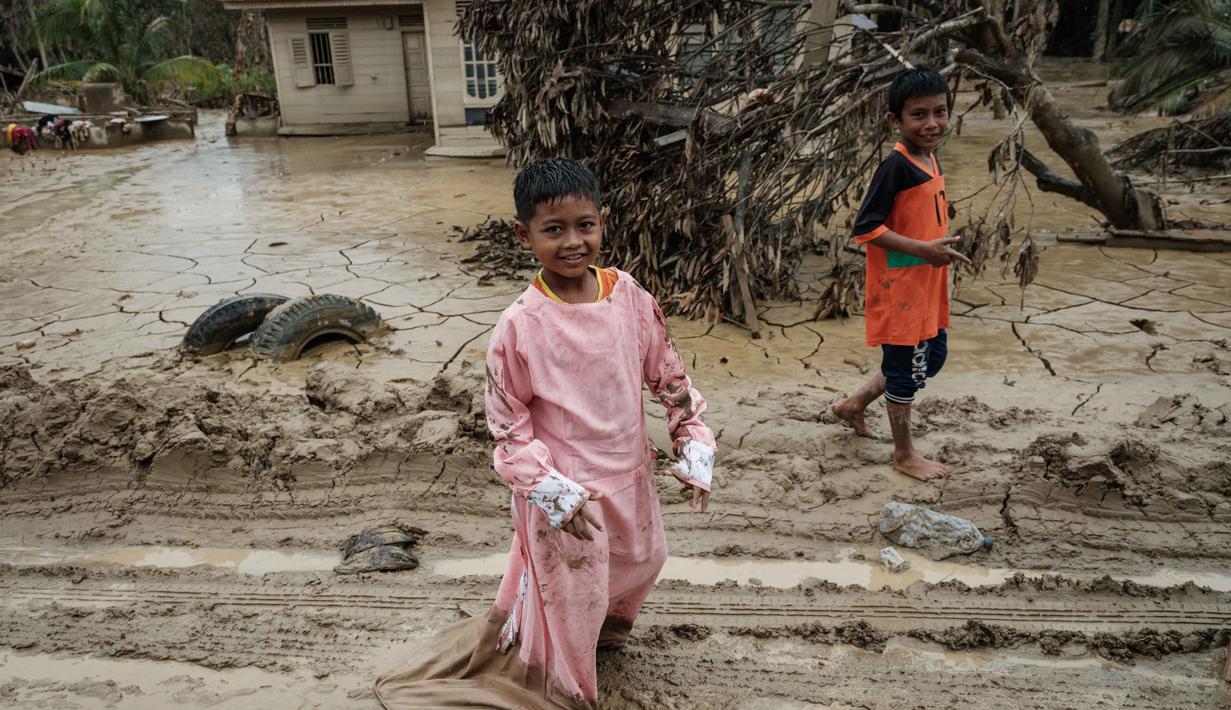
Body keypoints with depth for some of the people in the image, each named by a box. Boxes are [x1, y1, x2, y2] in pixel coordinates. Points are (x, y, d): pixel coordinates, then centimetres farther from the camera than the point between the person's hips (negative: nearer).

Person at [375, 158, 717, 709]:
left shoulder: (630, 297, -10)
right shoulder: (520, 327, -23)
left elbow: (668, 375, 2)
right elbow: (507, 426, -14)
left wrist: (694, 447, -2)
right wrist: (552, 491, -21)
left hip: (630, 477, 6)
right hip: (564, 494, -5)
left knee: (642, 562, 27)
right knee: (567, 596, 15)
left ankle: (604, 625, 61)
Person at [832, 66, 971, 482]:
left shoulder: (931, 159, 7)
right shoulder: (896, 166, -20)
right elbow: (865, 228, -23)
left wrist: (941, 248, 10)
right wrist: (923, 249, -25)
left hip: (928, 285, 9)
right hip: (898, 287, -9)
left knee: (932, 357, 19)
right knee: (905, 368, 4)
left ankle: (855, 404, 33)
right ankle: (904, 454, 22)